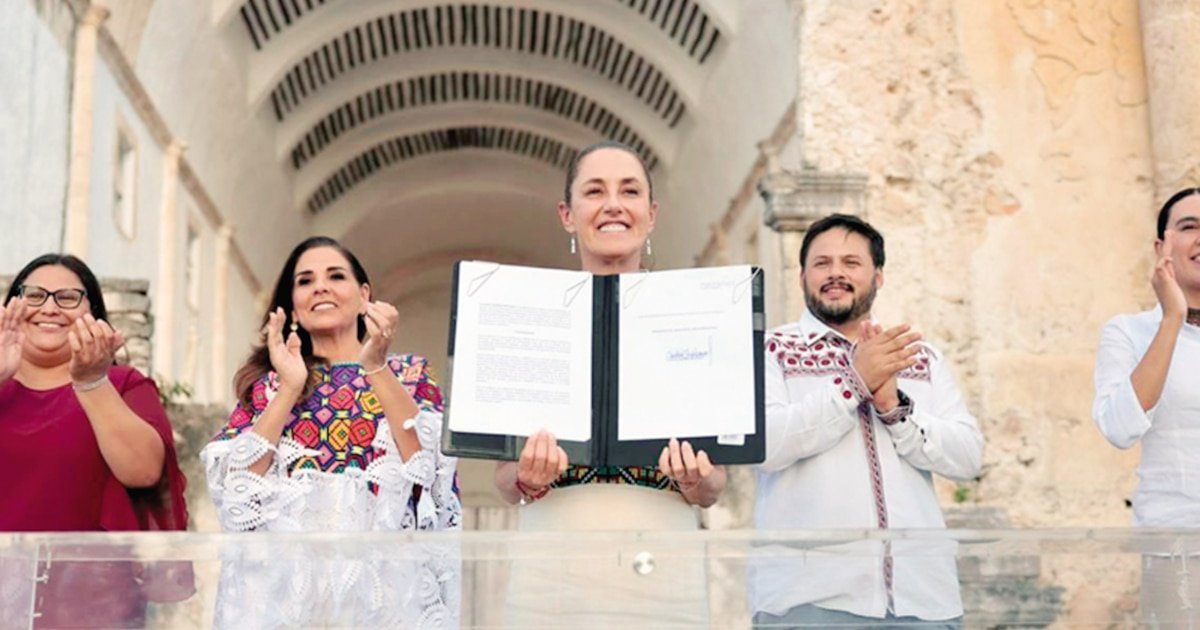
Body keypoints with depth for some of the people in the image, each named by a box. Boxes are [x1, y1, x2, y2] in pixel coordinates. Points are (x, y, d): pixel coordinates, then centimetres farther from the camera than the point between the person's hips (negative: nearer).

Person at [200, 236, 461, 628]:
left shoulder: (407, 373, 9)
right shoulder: (269, 383, 13)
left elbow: (434, 466, -8)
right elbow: (235, 483, -2)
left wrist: (377, 368, -10)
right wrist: (288, 389, -5)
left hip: (384, 577, -1)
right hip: (284, 581, 1)